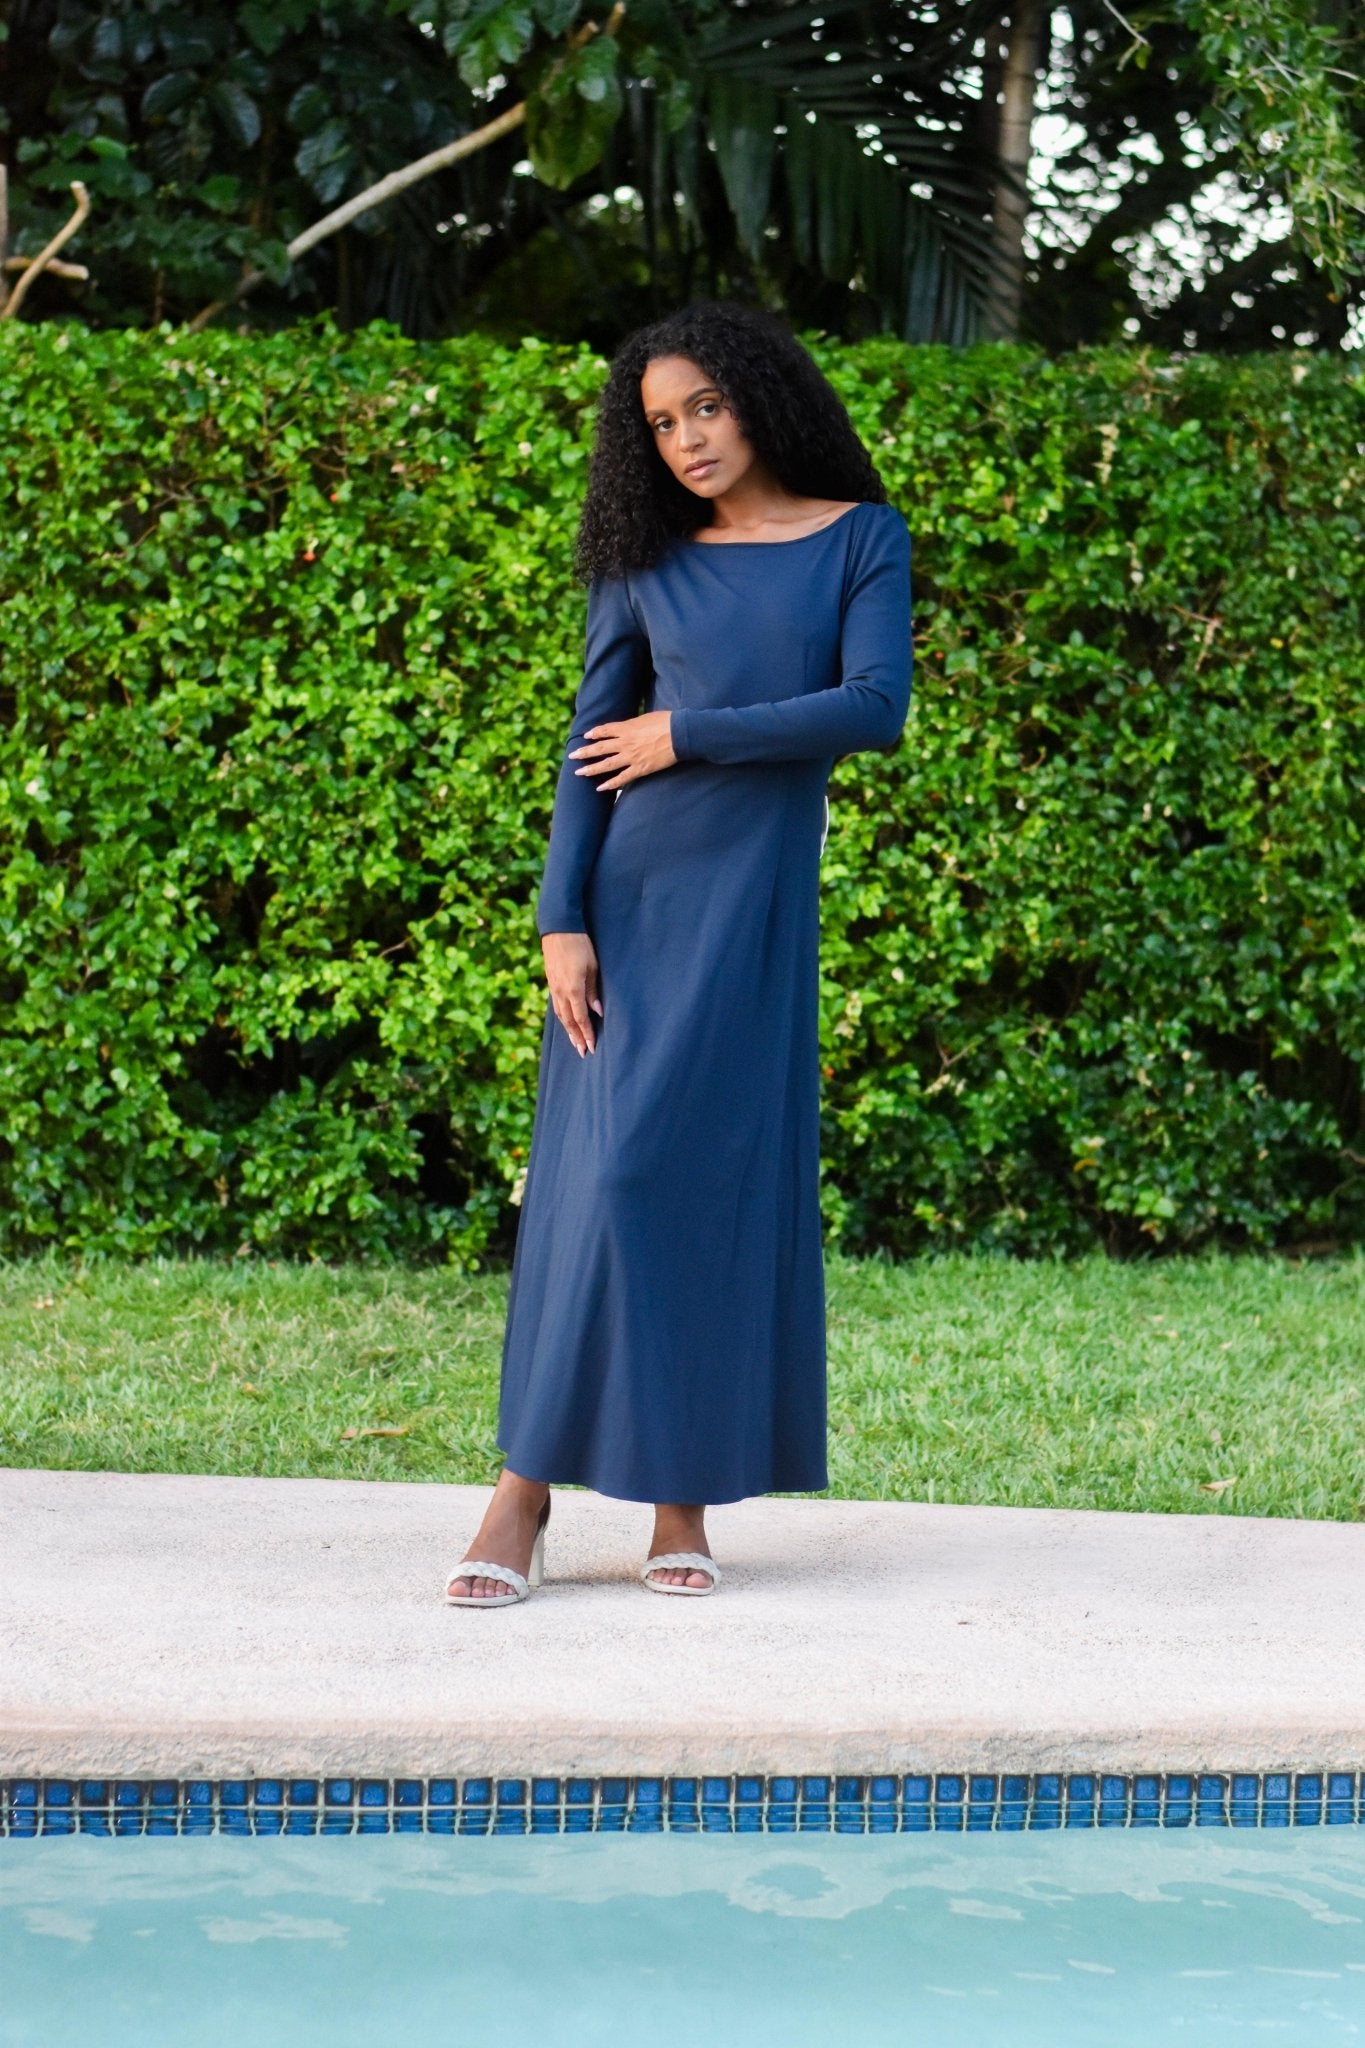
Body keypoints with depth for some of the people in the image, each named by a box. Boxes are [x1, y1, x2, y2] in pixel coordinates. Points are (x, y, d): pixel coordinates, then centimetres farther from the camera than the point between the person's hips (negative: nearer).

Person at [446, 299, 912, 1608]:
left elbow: (876, 708, -10)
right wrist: (560, 921, -7)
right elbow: (589, 750, 3)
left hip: (758, 901, 0)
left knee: (723, 1182, -1)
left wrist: (688, 735, -8)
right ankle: (526, 1490, -4)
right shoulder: (645, 565, 7)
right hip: (629, 890, 1)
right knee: (602, 1174, -6)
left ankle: (684, 1503, 5)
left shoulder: (859, 539, 3)